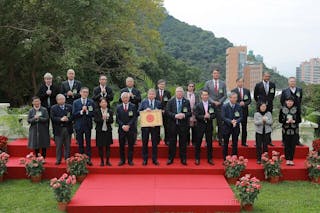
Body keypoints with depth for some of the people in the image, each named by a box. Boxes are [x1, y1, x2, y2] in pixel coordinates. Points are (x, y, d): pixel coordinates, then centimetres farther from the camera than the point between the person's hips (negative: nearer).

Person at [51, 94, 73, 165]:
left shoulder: (69, 107, 9)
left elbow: (72, 116, 2)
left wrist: (68, 119, -17)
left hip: (67, 129, 1)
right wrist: (61, 119, -20)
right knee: (58, 146, 3)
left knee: (67, 146, 7)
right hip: (58, 129, -1)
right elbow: (53, 118, -7)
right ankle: (58, 160, 12)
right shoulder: (53, 108, 4)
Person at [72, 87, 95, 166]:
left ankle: (88, 159, 8)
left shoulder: (91, 102, 2)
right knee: (80, 144, 8)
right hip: (79, 125, 1)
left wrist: (87, 111, -19)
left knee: (88, 144, 3)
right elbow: (74, 114, -4)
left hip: (88, 125, -1)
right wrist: (81, 111, -17)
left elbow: (93, 113, -4)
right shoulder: (76, 102, 3)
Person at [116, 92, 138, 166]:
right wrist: (122, 126, -12)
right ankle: (122, 160, 13)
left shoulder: (133, 106, 4)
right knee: (121, 145, 4)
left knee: (131, 145, 3)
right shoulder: (118, 107, 8)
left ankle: (130, 160, 10)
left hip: (131, 129, -1)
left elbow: (134, 118, -4)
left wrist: (128, 125, -13)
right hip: (121, 129, 1)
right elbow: (118, 119, 3)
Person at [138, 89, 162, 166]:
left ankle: (155, 159, 15)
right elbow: (139, 112, -1)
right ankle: (145, 159, 15)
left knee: (155, 143, 5)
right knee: (145, 143, 5)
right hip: (145, 125, 0)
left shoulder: (158, 103, 6)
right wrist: (145, 110, -17)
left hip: (155, 125, 0)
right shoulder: (143, 102, 4)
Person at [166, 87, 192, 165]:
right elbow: (167, 111, -4)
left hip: (183, 125, 0)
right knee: (172, 142, 5)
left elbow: (190, 113, 1)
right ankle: (170, 159, 15)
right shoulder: (170, 102, 5)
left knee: (183, 143, 5)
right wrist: (175, 115, -19)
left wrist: (184, 115, -19)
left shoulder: (187, 102, 6)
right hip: (173, 124, 0)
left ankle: (183, 159, 14)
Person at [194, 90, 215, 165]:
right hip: (200, 126, -2)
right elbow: (196, 116, -9)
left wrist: (209, 116, -19)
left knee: (209, 143, 6)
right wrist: (204, 117, -22)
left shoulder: (211, 105, 5)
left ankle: (210, 159, 15)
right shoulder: (198, 105, -1)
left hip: (209, 126, 2)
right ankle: (197, 159, 13)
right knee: (198, 143, 4)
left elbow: (214, 115, 0)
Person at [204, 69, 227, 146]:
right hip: (210, 105, -1)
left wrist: (219, 102, -9)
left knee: (220, 124, 2)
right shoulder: (208, 83, 6)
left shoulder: (223, 84, 8)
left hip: (219, 106, 1)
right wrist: (213, 102, -10)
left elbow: (225, 95, 5)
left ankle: (220, 140, 9)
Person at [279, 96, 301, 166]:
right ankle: (287, 160, 12)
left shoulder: (297, 109, 0)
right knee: (286, 145, 4)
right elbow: (280, 120, -1)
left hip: (294, 131, 0)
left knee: (293, 145, 3)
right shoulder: (282, 109, 0)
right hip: (286, 130, 0)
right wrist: (287, 121, -18)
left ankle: (291, 160, 11)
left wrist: (293, 121, -19)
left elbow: (299, 120, 0)